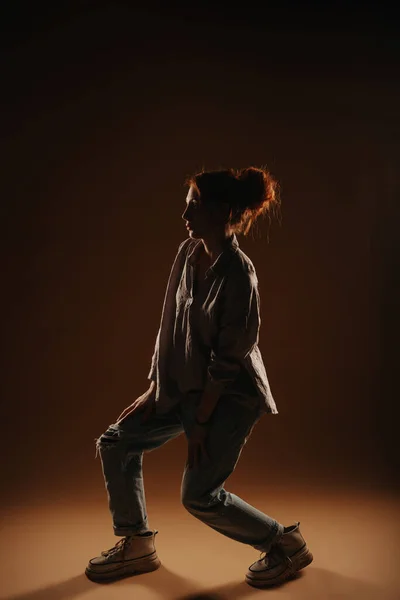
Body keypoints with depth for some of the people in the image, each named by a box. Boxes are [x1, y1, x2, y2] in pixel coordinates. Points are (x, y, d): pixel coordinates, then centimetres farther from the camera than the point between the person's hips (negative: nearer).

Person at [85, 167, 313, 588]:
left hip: (231, 396, -8)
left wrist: (201, 422, -16)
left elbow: (228, 360, -21)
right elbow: (170, 323, 5)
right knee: (115, 443, 7)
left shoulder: (238, 275, -23)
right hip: (188, 387, 8)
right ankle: (136, 546, 23)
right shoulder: (188, 253, 0)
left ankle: (287, 544, 17)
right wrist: (154, 390, 4)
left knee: (199, 496, -6)